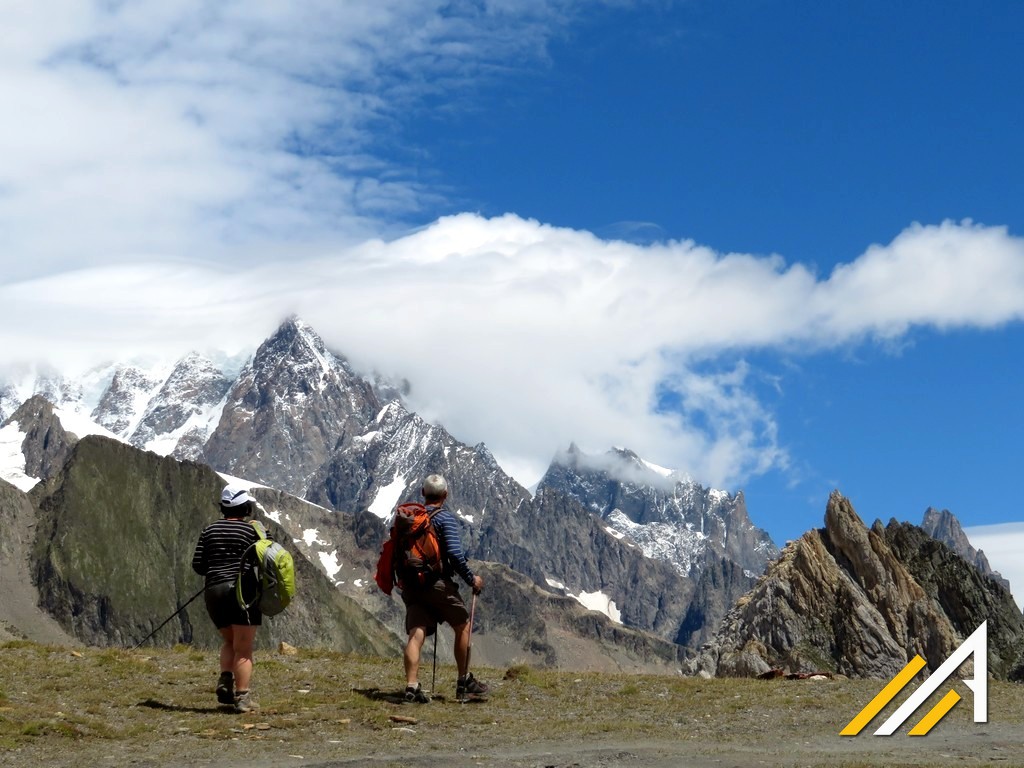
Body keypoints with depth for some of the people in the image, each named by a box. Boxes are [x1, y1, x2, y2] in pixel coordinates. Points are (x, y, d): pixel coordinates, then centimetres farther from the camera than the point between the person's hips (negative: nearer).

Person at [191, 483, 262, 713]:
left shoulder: (209, 530, 9)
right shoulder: (252, 530, -3)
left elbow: (197, 565, 7)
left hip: (213, 591, 5)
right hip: (242, 590, -5)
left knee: (230, 642, 22)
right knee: (243, 648, -1)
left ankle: (225, 680, 1)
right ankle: (243, 698, -7)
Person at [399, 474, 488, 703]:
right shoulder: (445, 518, -8)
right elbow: (455, 553, -18)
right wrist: (471, 578, -7)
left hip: (411, 585, 5)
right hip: (438, 583, -5)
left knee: (416, 634, -2)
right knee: (463, 627, 13)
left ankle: (412, 685, -17)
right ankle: (464, 682, 19)